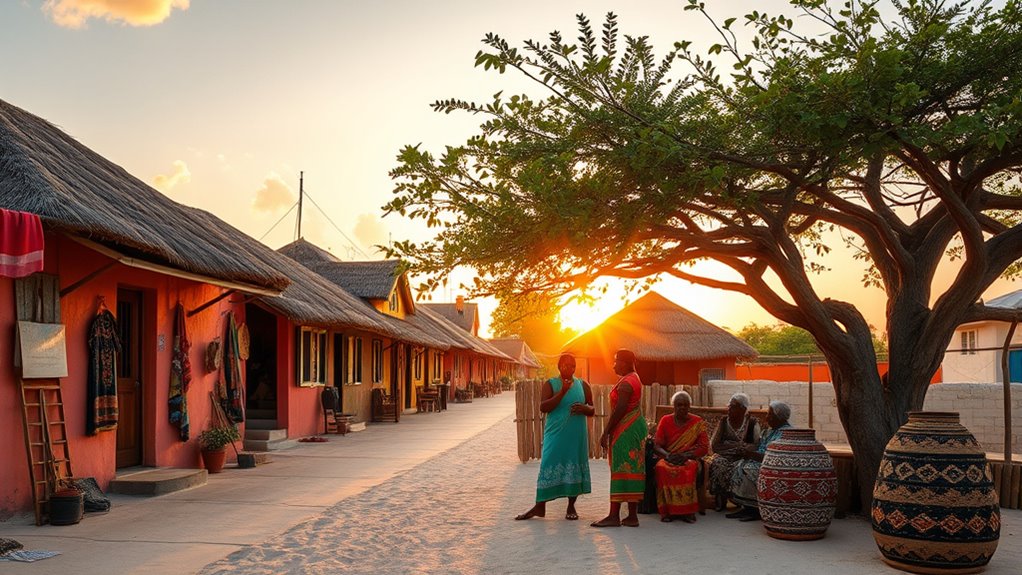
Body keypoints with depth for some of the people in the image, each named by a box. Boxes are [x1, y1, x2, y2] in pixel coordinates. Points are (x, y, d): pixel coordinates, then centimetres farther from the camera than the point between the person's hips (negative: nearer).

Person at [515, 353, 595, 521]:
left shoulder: (583, 385, 9)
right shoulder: (551, 384, 1)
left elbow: (592, 411, 13)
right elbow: (543, 407, -12)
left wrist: (584, 409, -11)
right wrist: (562, 392, -20)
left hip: (577, 436, 2)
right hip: (556, 434, -2)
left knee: (574, 466, 4)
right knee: (549, 466, -5)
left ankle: (571, 506, 16)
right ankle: (540, 506, 3)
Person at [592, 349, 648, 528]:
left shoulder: (625, 383, -16)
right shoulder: (634, 379, 17)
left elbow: (619, 410, -21)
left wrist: (606, 432, -17)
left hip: (625, 430, -10)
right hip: (635, 425, 10)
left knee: (622, 470, -9)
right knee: (632, 469, 9)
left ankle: (614, 516, -7)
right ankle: (632, 515, 10)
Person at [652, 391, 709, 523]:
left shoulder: (697, 422, 6)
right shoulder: (665, 421, 8)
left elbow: (704, 447, -1)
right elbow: (657, 445, 4)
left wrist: (686, 455, -18)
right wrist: (667, 455, -18)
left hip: (690, 459, -1)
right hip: (669, 459, 1)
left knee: (689, 469, -38)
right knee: (662, 468, -36)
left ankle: (687, 511, -32)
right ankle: (666, 511, -32)